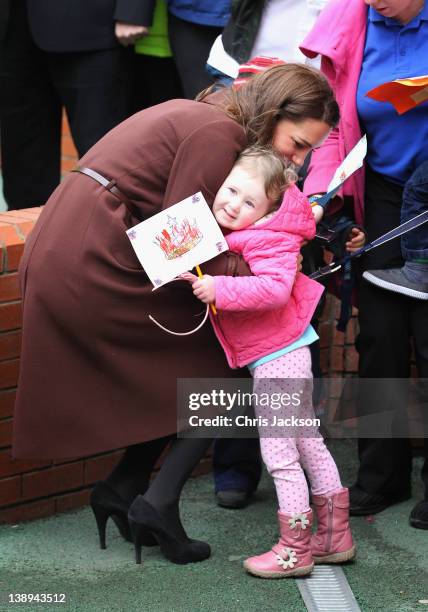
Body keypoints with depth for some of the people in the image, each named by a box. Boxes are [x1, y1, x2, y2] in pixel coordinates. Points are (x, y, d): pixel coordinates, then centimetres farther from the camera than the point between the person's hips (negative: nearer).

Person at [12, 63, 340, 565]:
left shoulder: (200, 116, 17)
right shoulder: (217, 133, -13)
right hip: (94, 265, -9)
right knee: (216, 365, 1)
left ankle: (122, 488, 16)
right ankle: (158, 503, -3)